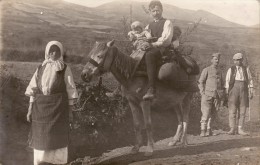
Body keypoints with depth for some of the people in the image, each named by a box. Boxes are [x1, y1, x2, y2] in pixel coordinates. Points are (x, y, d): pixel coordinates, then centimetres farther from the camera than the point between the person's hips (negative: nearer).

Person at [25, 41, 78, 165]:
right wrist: (30, 110, 4)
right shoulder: (41, 68, 9)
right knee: (40, 138, 7)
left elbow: (70, 92, -1)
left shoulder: (65, 69, -1)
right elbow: (32, 90, 9)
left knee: (57, 138, 1)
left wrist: (68, 111, -3)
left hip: (58, 107, -3)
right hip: (41, 108, 3)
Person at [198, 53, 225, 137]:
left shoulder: (219, 71, 16)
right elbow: (200, 82, -2)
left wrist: (221, 94, 12)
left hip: (216, 96, 5)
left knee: (211, 113, 7)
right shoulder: (206, 70, 0)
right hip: (207, 95, -5)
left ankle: (208, 130, 13)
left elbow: (222, 83, 24)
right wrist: (203, 93, -10)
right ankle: (203, 131, -7)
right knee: (206, 113, -10)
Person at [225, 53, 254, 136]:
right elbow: (227, 81, 4)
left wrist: (251, 92, 3)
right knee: (232, 110, -6)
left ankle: (240, 129, 6)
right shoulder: (231, 70, 7)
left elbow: (250, 80, 10)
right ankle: (232, 129, -2)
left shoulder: (246, 69, 11)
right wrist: (227, 92, -3)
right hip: (234, 89, -2)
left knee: (242, 111, 1)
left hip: (243, 90, 2)